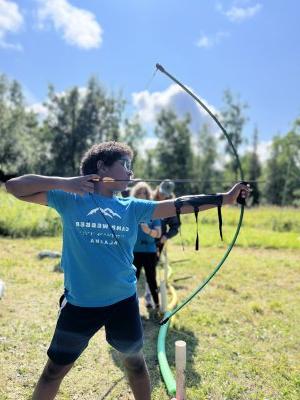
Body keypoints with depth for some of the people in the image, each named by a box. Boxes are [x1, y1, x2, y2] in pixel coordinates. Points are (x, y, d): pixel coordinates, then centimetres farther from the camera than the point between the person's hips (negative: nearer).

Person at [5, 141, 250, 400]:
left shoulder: (132, 208, -1)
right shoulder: (70, 200, -8)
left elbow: (179, 205, -5)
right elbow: (14, 186, -10)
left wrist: (225, 198, -9)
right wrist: (63, 183, -22)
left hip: (123, 301, 3)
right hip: (79, 303, -2)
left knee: (135, 361, 21)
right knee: (55, 369, 15)